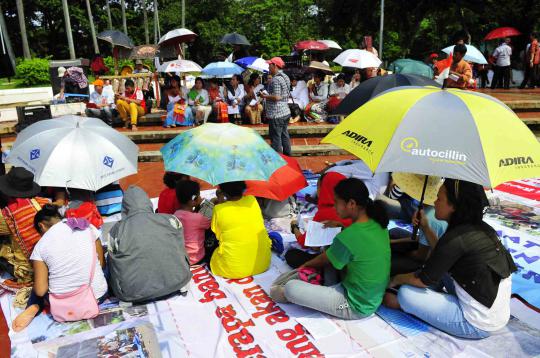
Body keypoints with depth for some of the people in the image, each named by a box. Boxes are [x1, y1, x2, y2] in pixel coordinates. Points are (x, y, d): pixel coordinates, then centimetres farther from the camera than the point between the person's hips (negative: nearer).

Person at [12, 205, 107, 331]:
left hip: (63, 304, 2)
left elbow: (40, 291, -6)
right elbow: (102, 264, 4)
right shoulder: (88, 227, -4)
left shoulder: (40, 246, -7)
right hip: (98, 295, -1)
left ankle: (34, 307, 10)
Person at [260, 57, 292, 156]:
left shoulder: (276, 79, -18)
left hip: (276, 114, -10)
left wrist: (265, 96, -10)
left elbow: (276, 97, -24)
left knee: (276, 138, -2)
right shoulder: (285, 77, 12)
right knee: (284, 135, 18)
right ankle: (287, 156, 28)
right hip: (286, 112, 10)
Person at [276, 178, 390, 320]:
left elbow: (324, 261, -7)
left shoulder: (347, 238, -28)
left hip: (356, 306, -8)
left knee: (291, 288, -14)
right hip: (375, 298, 8)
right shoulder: (378, 223, -5)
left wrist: (305, 265, 12)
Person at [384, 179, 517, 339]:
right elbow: (443, 256, 18)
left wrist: (395, 280, 5)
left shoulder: (456, 239, -24)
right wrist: (426, 228, 13)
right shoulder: (480, 229, 0)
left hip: (478, 325, -9)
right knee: (440, 265, 15)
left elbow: (423, 280, -12)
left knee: (406, 293, -9)